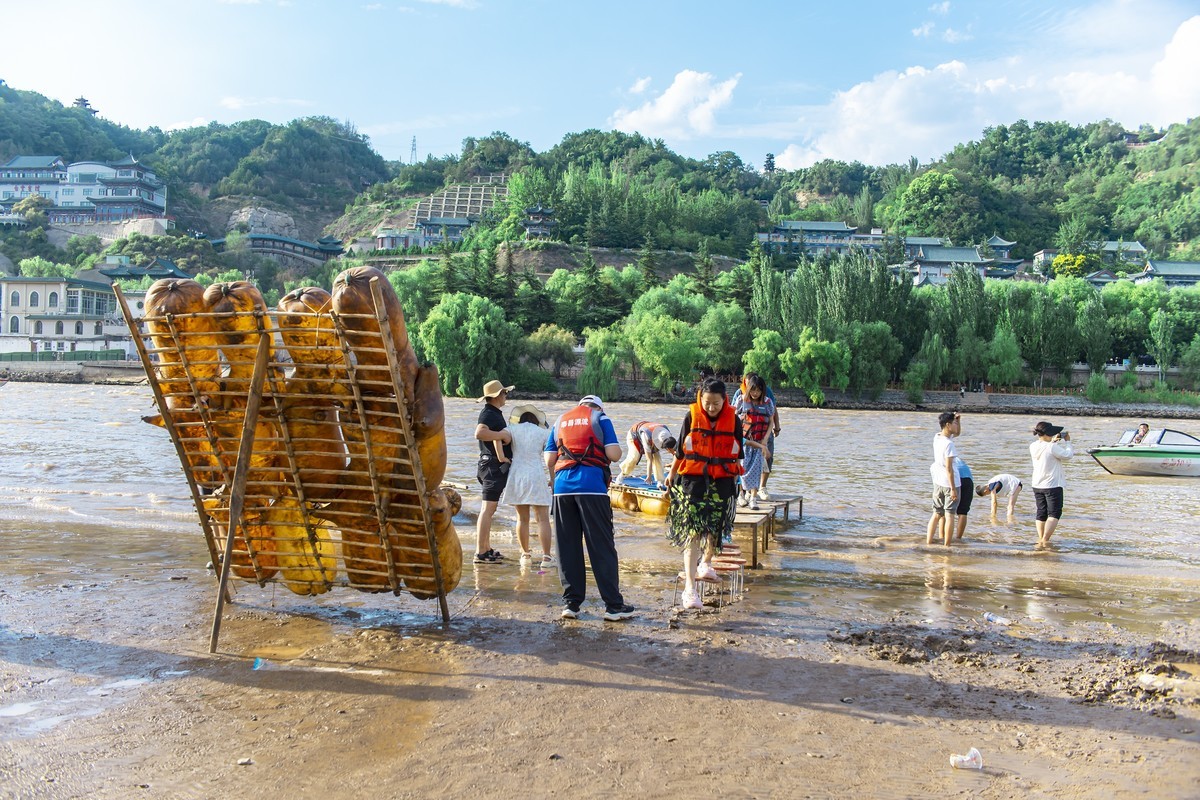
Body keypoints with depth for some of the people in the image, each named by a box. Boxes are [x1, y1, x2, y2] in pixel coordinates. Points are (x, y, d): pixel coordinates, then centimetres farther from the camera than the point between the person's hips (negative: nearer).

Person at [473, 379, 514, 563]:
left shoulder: (494, 413, 18)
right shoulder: (488, 414, -14)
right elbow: (479, 433, -33)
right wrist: (503, 435, -26)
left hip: (496, 467, 11)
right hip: (494, 466, -11)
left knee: (488, 510, 14)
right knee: (487, 509, -10)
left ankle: (486, 549, 22)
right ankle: (480, 553, -10)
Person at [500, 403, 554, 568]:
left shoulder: (513, 429, 9)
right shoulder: (543, 432, 7)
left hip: (516, 476, 2)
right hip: (536, 476, -2)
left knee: (522, 519, 12)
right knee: (543, 519, -2)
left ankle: (525, 553, 20)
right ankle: (546, 556, -9)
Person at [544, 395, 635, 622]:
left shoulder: (560, 421, 20)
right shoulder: (600, 418, 9)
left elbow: (549, 461, 14)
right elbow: (614, 454, -2)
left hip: (563, 487, 4)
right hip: (592, 486, -3)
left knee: (567, 548, 8)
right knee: (602, 547, -1)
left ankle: (571, 603, 10)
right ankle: (614, 605, 1)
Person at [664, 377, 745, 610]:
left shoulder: (733, 419, -2)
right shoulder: (691, 416, -5)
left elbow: (737, 454, 10)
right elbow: (680, 449, 7)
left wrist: (734, 480, 15)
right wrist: (672, 474, 15)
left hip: (722, 481, 2)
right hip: (692, 479, -2)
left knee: (715, 528, 14)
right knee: (693, 532, -10)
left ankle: (706, 562, 45)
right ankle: (690, 588, -13)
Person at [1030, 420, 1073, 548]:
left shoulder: (1033, 446, 0)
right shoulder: (1052, 447, -21)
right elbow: (1067, 455, -11)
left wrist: (1053, 441, 12)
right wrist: (1067, 442, 2)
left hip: (1037, 485, 7)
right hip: (1053, 485, -7)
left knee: (1041, 513, 16)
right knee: (1054, 513, 1)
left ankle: (1041, 539, 18)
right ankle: (1044, 539, -11)